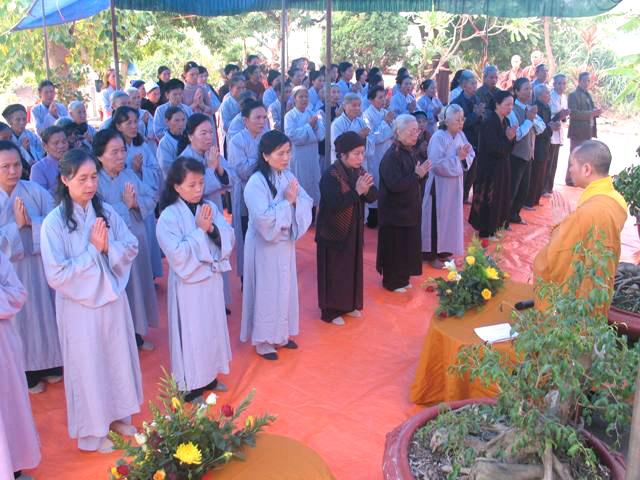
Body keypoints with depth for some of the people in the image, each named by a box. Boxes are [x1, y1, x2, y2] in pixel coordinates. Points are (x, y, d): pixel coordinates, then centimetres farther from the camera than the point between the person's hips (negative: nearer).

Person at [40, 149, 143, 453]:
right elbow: (56, 275, -19)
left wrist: (108, 247, -18)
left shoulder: (106, 212, -2)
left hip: (113, 298, 5)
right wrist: (93, 250, -18)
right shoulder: (53, 222, -16)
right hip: (79, 306, -4)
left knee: (118, 360, 17)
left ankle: (118, 416, 39)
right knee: (88, 367, 10)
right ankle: (93, 432, 28)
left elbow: (131, 248, 1)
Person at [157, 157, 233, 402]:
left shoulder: (210, 207, -1)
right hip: (188, 283, -5)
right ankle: (189, 385, 20)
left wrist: (212, 228, -19)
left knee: (212, 328, 17)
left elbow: (229, 240, -2)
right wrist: (200, 230, -21)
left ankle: (208, 376, 35)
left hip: (212, 278, 6)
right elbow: (178, 254, -23)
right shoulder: (169, 216, -16)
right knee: (190, 333, 5)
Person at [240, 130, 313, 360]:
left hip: (285, 242, 7)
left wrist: (295, 199, -20)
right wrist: (287, 201, -22)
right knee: (267, 291, 4)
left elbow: (307, 204, 0)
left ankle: (280, 334, 34)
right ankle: (262, 341, 19)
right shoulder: (256, 182, -20)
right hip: (265, 245, -7)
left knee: (285, 288, 16)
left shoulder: (288, 176, 1)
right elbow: (263, 218, -28)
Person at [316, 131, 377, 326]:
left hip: (353, 230, 7)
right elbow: (334, 204, -28)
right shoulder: (331, 175, -21)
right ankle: (330, 311, 17)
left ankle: (349, 305, 33)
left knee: (352, 268, 17)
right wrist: (357, 191, -32)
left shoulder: (359, 171, 2)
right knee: (334, 272, 3)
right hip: (333, 232, -7)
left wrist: (367, 190, -22)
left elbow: (372, 197, 0)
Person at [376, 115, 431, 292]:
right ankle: (392, 281, 18)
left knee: (408, 245, 17)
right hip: (395, 211, -8)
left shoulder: (411, 151, 6)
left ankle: (403, 278, 31)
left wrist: (422, 173, -10)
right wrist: (417, 175, -24)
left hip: (410, 209, 8)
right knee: (395, 247, 4)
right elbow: (395, 184, -28)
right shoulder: (391, 156, -21)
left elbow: (416, 179, 12)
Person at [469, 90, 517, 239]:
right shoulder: (489, 121, -20)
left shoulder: (505, 121, 7)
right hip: (490, 166, -9)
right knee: (489, 198, 1)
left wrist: (511, 137, -10)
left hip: (502, 165, 9)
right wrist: (507, 138, -19)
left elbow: (508, 147, 8)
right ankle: (485, 231, 12)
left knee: (501, 196, 16)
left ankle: (496, 225, 30)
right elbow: (493, 148, -25)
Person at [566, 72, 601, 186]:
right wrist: (591, 113, -23)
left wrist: (596, 112, 0)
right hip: (578, 131, -8)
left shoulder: (588, 95, 17)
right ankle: (570, 179, 0)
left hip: (588, 131, 8)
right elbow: (573, 113, -19)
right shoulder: (573, 95, -8)